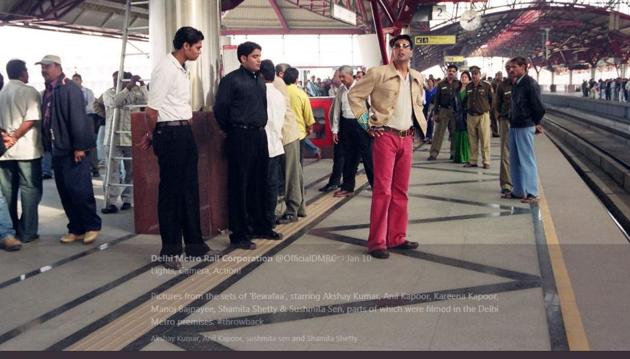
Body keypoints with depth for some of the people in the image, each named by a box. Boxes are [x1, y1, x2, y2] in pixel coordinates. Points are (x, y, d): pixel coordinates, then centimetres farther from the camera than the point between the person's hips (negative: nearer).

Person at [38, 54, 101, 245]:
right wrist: (49, 146, 12)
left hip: (72, 150, -8)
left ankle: (92, 226, 7)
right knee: (65, 192, 10)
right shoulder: (47, 92, 15)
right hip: (57, 150, 8)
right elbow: (46, 120, 17)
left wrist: (79, 146, -21)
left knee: (79, 190, -6)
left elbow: (77, 118, -17)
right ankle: (76, 229, 18)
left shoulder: (69, 88, -10)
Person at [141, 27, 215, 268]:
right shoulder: (165, 69, -16)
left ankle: (194, 244, 24)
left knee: (190, 189, 14)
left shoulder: (181, 69, 13)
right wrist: (152, 136, 1)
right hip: (170, 134, -9)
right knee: (170, 192, 0)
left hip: (185, 133, 9)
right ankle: (170, 251, 11)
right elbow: (152, 110, -16)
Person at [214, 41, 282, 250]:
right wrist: (231, 131, -1)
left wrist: (261, 127, 15)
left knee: (260, 183, 13)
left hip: (259, 134, 7)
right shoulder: (231, 79, -8)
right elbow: (220, 109, -10)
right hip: (240, 136, -7)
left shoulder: (260, 79, 14)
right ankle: (238, 234, 3)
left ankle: (261, 226, 25)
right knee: (239, 185, -2)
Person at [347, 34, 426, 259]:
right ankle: (377, 242, -2)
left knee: (401, 191, 10)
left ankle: (397, 237, 19)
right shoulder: (378, 73, -6)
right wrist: (366, 123, -7)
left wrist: (419, 123, 15)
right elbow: (354, 95, -4)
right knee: (383, 190, -8)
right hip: (385, 136, -6)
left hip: (407, 137, 6)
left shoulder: (417, 79, 12)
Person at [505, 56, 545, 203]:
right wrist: (511, 120, 11)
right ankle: (518, 190, 21)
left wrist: (536, 124, -2)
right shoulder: (515, 84, 14)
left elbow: (538, 106, -11)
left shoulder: (530, 83, -11)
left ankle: (532, 193, 2)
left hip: (525, 127, -9)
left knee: (527, 160, -4)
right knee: (514, 160, 12)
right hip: (513, 126, 9)